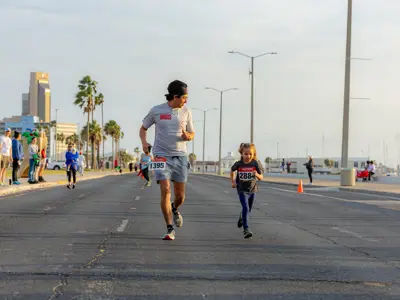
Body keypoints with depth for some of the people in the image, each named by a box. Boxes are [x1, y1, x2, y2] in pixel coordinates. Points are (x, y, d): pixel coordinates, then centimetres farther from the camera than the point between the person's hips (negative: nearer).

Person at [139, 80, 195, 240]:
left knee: (180, 195, 5)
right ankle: (170, 229, -9)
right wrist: (144, 142, -9)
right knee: (166, 191, -15)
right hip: (162, 156, -3)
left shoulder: (186, 112, 5)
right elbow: (143, 128, 11)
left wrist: (186, 136, -12)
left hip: (180, 156, 3)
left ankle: (175, 209, 42)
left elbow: (192, 134, 13)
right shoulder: (156, 111, -2)